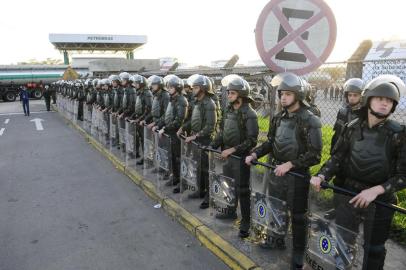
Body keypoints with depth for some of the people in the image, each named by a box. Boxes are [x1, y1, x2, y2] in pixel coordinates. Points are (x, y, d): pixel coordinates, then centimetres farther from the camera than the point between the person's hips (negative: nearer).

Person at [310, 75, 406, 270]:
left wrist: (376, 190, -25)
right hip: (349, 194, 2)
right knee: (340, 242, 14)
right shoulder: (352, 128, -5)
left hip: (380, 200, -2)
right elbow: (337, 157, -1)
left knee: (374, 249, 17)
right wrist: (321, 176, -18)